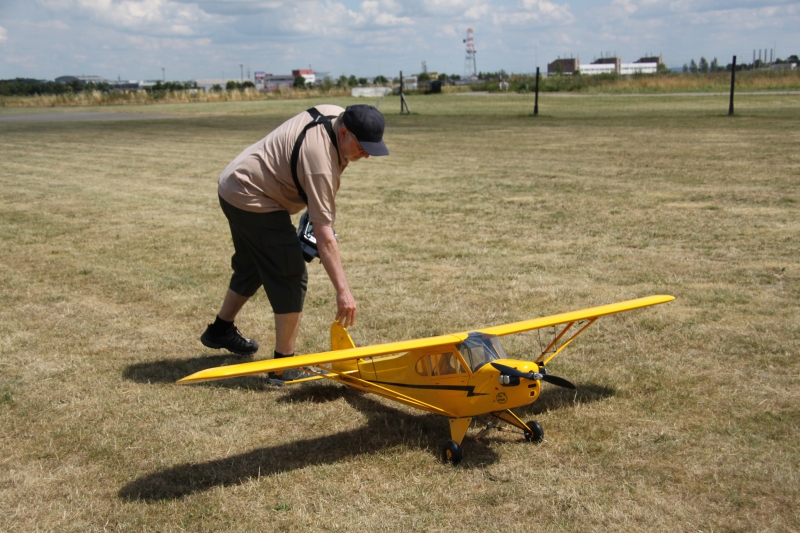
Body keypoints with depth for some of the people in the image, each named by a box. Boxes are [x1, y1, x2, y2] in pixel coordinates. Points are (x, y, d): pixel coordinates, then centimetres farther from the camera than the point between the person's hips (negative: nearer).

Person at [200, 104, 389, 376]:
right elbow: (324, 236, -33)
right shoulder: (319, 161, -31)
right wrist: (343, 291, -33)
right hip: (252, 201, -11)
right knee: (291, 277, -9)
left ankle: (220, 330, 44)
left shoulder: (339, 115, -4)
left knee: (252, 268, 25)